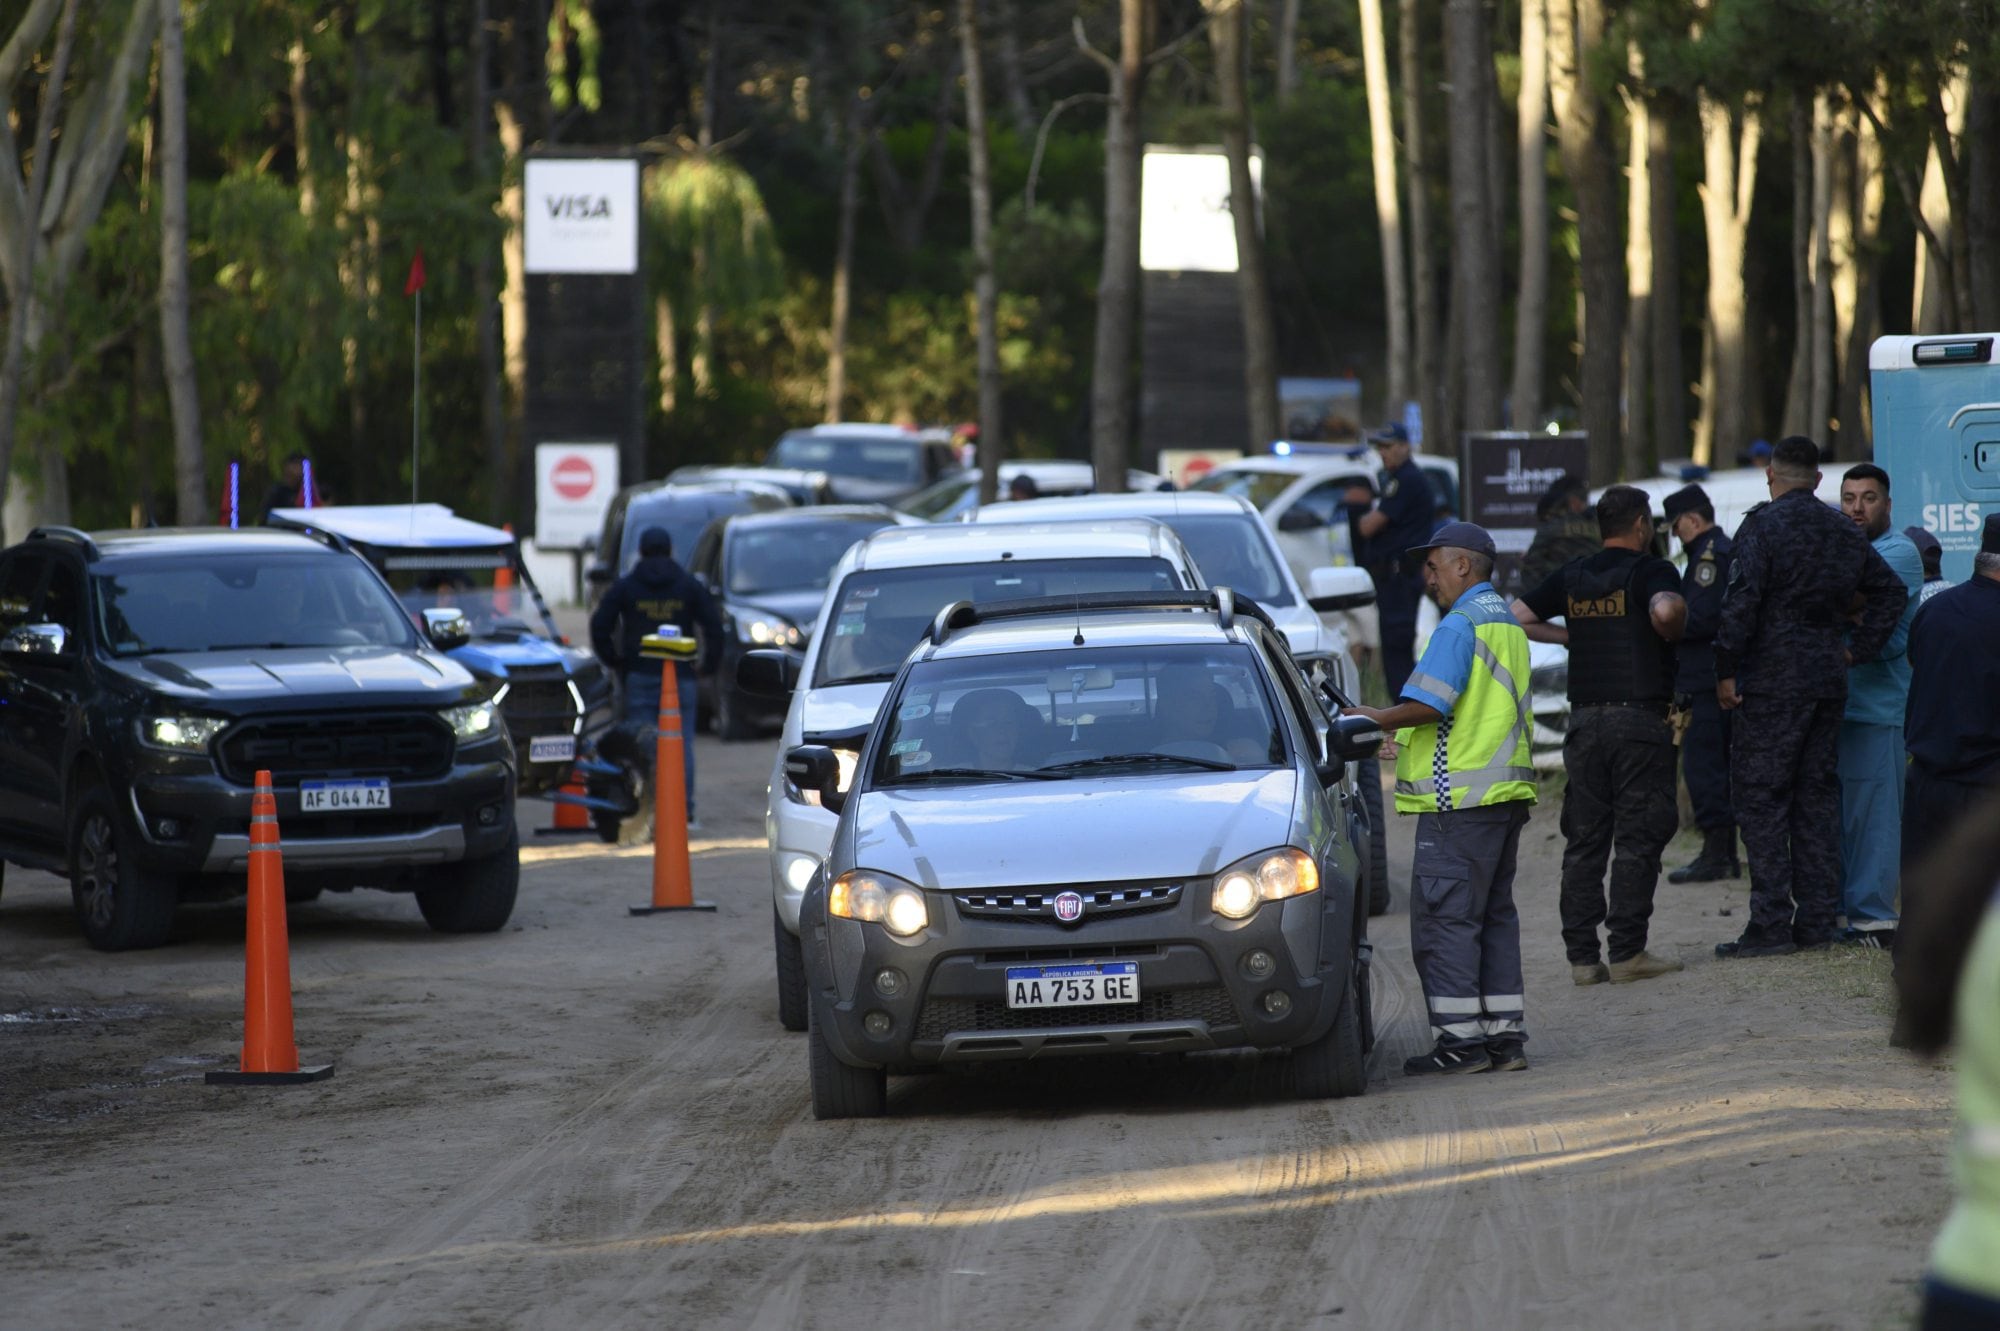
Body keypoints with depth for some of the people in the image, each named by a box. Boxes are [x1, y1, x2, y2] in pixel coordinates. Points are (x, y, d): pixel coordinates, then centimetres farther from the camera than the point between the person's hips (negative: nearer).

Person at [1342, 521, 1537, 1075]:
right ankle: (1505, 1035, 12)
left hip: (1458, 799, -9)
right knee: (1495, 915, 13)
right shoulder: (1508, 624, 18)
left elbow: (1428, 704, -22)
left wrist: (1376, 718, -5)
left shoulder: (1459, 625, -13)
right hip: (1506, 793, 9)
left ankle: (1459, 1039, -7)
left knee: (1444, 917, -5)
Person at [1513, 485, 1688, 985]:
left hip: (1585, 719, 5)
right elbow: (1665, 610, -26)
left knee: (1584, 840, 7)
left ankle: (1582, 955, 5)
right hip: (1640, 718, -5)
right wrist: (1673, 635, -5)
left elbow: (1515, 619, 10)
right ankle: (1627, 952, -4)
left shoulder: (1571, 577, 11)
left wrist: (1571, 637, 16)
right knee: (1637, 839, -1)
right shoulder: (1651, 571, -5)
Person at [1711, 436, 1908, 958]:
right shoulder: (1845, 532, 13)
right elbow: (1891, 591, 19)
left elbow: (1742, 602, -17)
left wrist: (1726, 671, -12)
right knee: (1817, 795, 12)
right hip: (1827, 680, 7)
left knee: (1761, 798, -5)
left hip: (1772, 680, -7)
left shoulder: (1763, 525, -9)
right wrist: (1858, 648, 16)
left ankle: (1771, 924, -10)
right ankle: (1817, 919, 12)